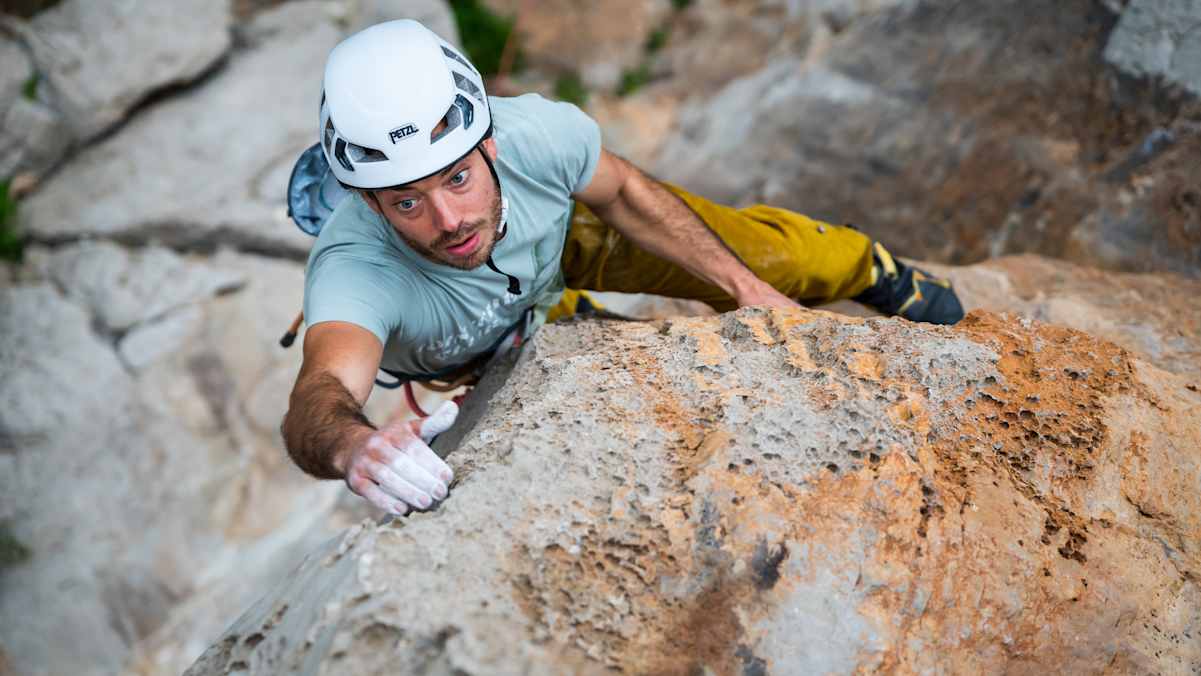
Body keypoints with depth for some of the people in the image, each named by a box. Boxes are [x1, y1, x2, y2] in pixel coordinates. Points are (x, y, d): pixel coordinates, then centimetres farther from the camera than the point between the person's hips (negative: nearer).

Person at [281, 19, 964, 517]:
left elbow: (622, 192, -17)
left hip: (557, 232, 1)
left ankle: (875, 272, 31)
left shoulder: (535, 131, -39)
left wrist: (747, 288, -13)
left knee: (740, 250, 0)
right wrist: (355, 445, -89)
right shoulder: (356, 270, -47)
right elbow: (319, 399, -64)